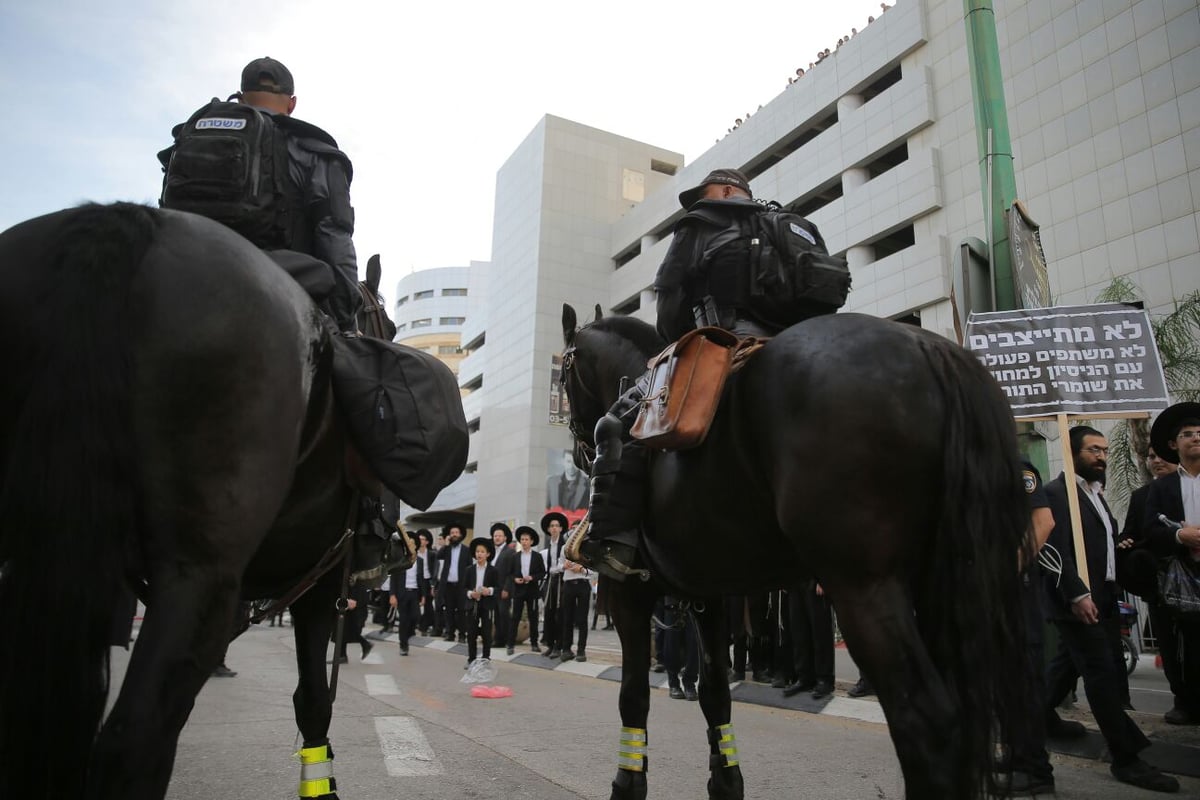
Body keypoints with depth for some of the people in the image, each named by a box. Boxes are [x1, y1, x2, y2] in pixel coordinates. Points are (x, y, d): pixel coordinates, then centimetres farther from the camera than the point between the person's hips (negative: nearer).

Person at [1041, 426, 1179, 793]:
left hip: (1100, 597, 9)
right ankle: (1126, 758, 1)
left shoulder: (1095, 493, 16)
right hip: (1077, 599, -9)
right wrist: (1077, 594, -25)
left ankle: (1041, 714, 36)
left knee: (1071, 661, 19)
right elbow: (1058, 549, -21)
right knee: (1102, 673, -6)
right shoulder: (1057, 492, -14)